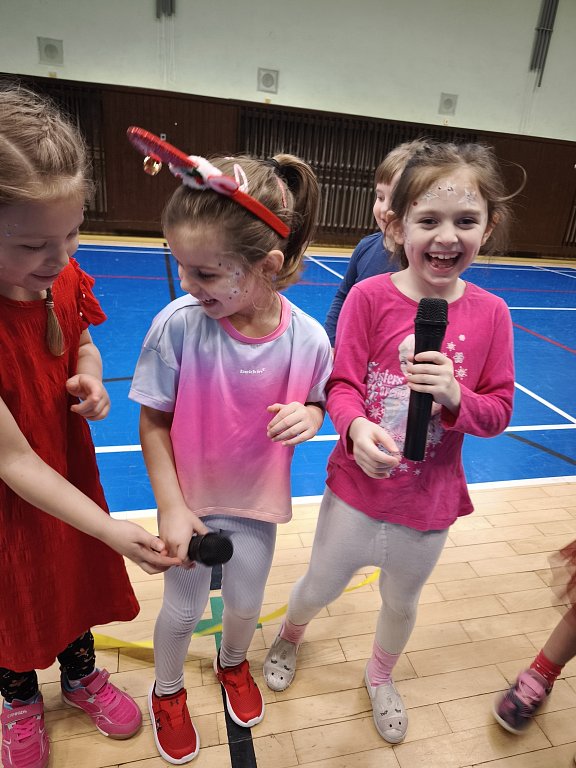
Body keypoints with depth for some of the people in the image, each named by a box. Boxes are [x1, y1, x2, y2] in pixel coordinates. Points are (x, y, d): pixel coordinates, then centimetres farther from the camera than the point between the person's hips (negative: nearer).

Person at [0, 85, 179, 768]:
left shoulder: (64, 277, -16)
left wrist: (89, 377, -16)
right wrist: (111, 530, -30)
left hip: (69, 468, 5)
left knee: (77, 573, 25)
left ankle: (81, 674, 56)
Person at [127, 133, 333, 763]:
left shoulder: (306, 338, -20)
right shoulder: (177, 325, -24)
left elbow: (315, 401, -1)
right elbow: (153, 421, -14)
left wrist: (308, 416, -25)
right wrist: (171, 508, -14)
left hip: (257, 502, 2)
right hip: (190, 500, -1)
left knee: (246, 604, 23)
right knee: (181, 609, 18)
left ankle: (233, 662, 60)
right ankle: (167, 692, 53)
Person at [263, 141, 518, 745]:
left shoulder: (490, 314, -10)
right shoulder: (369, 296, -16)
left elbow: (498, 412, -5)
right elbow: (342, 385, -13)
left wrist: (455, 396, -25)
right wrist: (356, 428, -34)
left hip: (430, 501, 2)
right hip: (358, 488, -2)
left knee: (402, 603, 26)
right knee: (320, 587, 21)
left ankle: (380, 674, 61)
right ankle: (289, 636, 59)